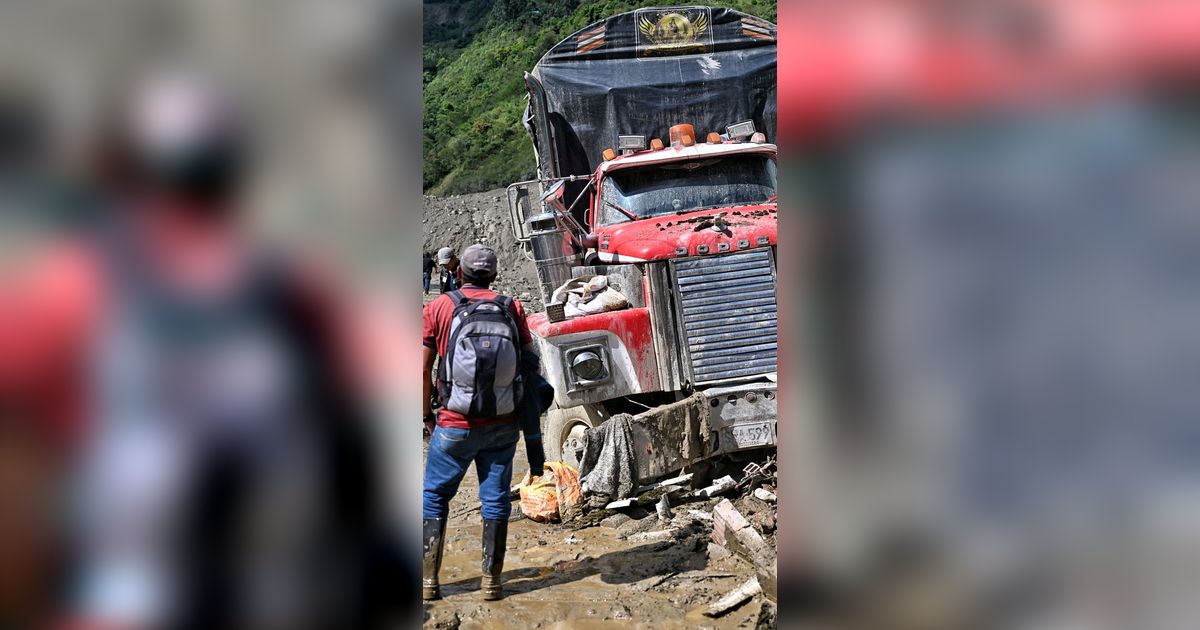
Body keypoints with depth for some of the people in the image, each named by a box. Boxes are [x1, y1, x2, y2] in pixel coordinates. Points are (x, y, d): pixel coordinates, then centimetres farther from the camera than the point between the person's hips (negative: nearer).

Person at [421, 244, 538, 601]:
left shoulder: (440, 308, -4)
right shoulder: (512, 308, 0)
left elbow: (423, 369, -6)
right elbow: (530, 363, 1)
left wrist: (427, 414, 7)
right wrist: (527, 410, 14)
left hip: (455, 425, -1)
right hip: (502, 425, 2)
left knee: (434, 496, 12)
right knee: (495, 498, 11)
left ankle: (428, 580, 12)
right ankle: (491, 580, 14)